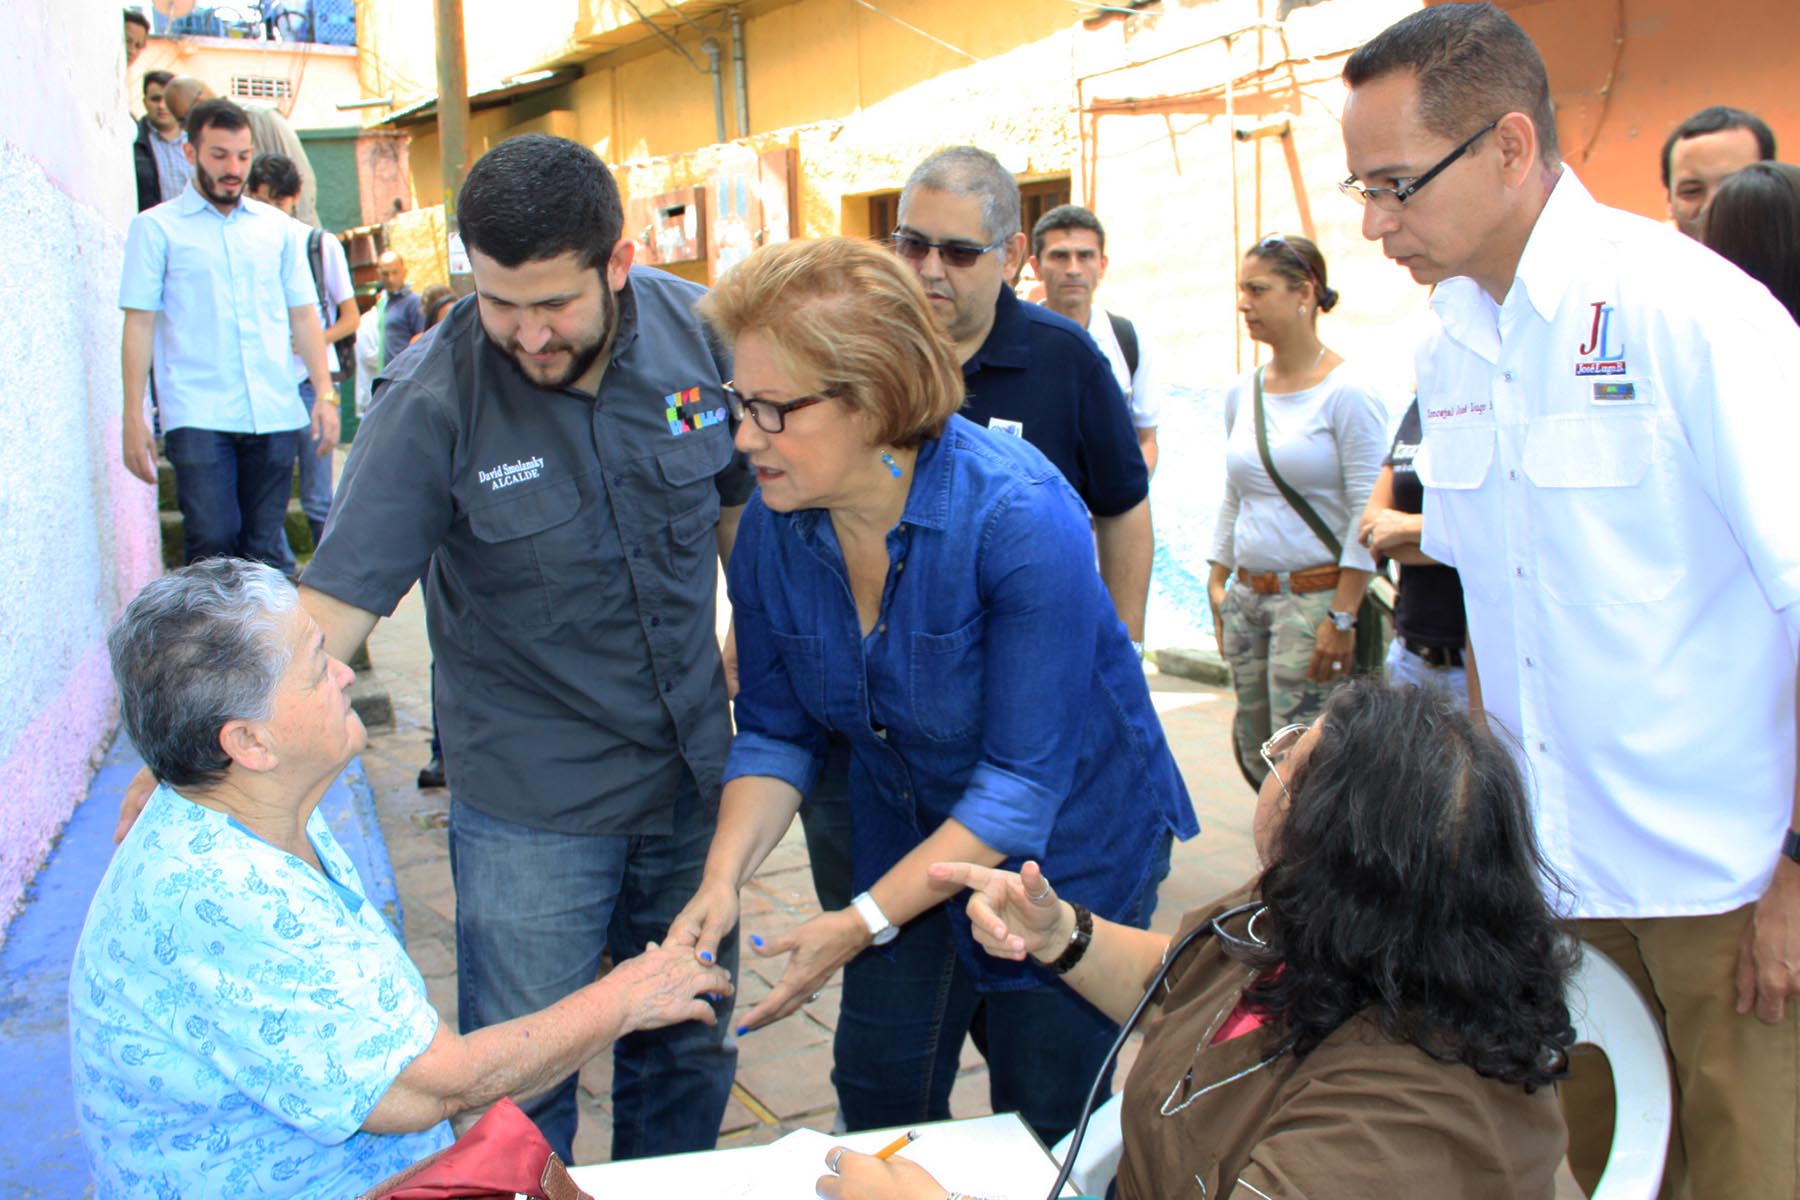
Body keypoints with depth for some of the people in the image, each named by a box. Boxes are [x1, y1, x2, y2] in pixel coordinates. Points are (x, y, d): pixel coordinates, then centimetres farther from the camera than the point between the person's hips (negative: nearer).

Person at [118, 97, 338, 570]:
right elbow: (139, 323, 2)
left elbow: (303, 315, 16)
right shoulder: (156, 227, 6)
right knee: (212, 547, -10)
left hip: (275, 415, 3)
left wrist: (324, 391, 5)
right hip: (198, 416, -3)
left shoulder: (275, 225, 15)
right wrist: (133, 416, -4)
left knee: (264, 549, 4)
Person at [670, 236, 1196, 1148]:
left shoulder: (1021, 517, -31)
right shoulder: (771, 527, -14)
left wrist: (864, 921, -30)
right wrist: (723, 878, -19)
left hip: (1065, 843, -4)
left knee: (1043, 1120, 9)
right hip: (909, 837, 5)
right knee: (878, 1102, 11)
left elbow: (1023, 780, -29)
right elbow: (775, 733, -3)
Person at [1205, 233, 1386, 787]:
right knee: (1252, 748, 11)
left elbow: (1367, 514, -13)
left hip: (1315, 595, -7)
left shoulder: (1346, 394, -10)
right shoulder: (1241, 393, 10)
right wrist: (1217, 583, 14)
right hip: (1247, 596, 7)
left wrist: (1342, 617, -16)